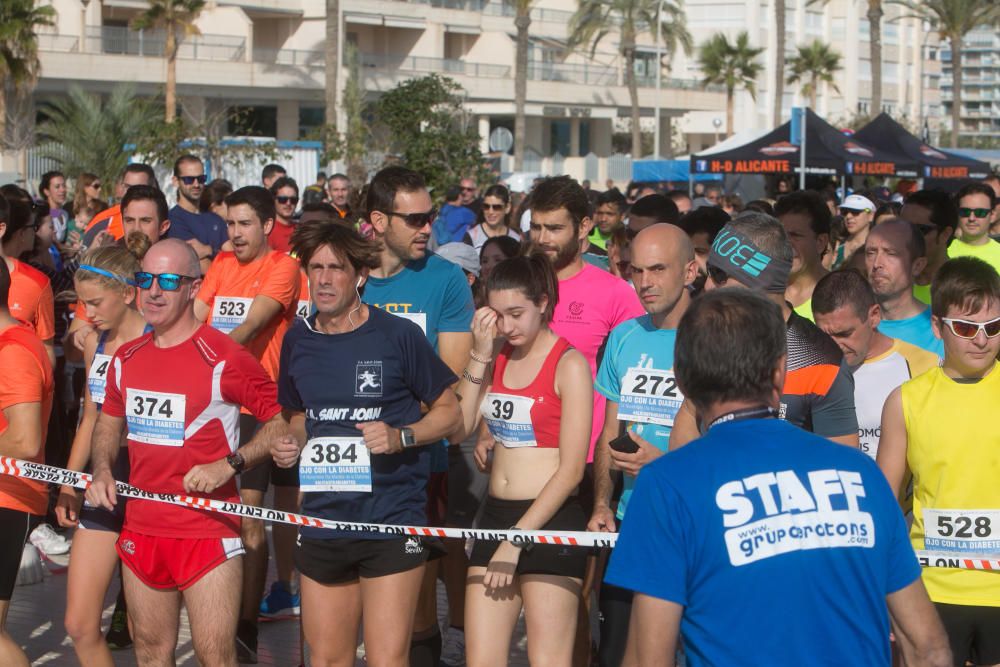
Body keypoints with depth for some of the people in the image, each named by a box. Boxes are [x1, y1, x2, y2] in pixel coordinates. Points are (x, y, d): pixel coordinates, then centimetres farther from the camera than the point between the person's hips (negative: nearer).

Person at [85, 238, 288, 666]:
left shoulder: (223, 357, -11)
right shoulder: (126, 358, 8)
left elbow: (284, 421, -9)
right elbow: (109, 421, 23)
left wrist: (229, 464, -19)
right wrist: (102, 471, 5)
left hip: (208, 531, -6)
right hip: (140, 530, 6)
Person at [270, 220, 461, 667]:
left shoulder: (398, 336, -7)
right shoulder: (297, 340, 8)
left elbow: (449, 412, 1)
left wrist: (400, 437, -17)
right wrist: (293, 442, 2)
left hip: (391, 520, -5)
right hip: (322, 518, 5)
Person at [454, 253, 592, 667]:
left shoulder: (569, 365, -8)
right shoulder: (498, 357, 12)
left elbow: (570, 471, -12)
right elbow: (462, 424, 0)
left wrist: (517, 540, -13)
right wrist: (481, 354, -3)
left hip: (550, 523, -6)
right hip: (495, 515, 6)